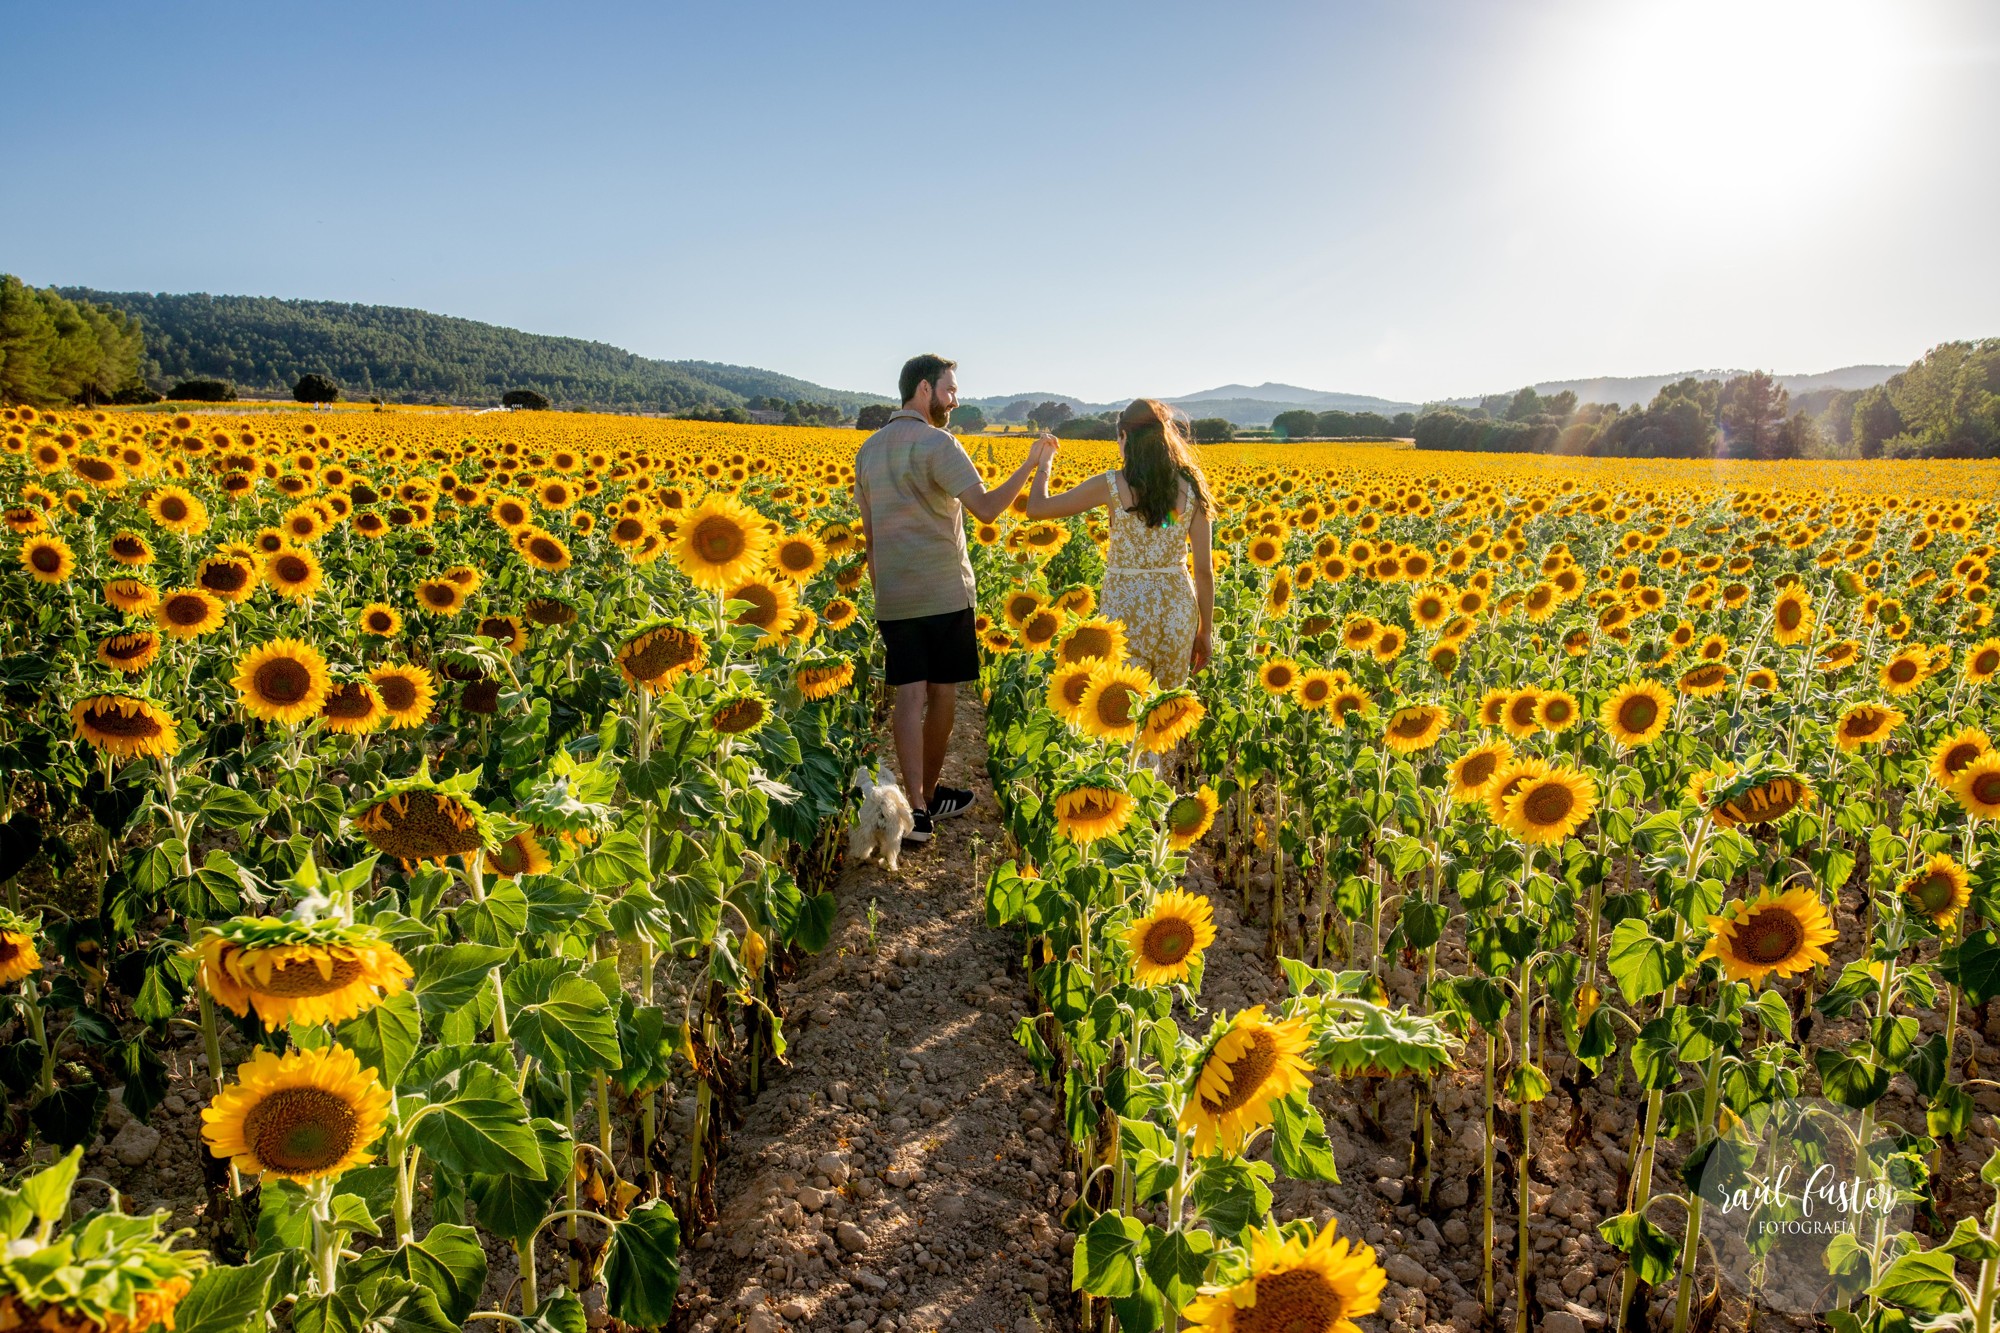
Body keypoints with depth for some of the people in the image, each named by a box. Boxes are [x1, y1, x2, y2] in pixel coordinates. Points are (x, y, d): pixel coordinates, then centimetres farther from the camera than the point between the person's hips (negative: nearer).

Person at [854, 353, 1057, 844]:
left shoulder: (869, 450, 12)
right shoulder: (937, 443, -11)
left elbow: (869, 534, 15)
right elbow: (986, 509, -20)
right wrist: (1031, 462, -13)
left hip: (893, 600, 5)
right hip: (945, 595, -5)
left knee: (909, 696, 0)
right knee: (942, 695, 9)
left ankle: (915, 808, -8)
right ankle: (930, 795, 23)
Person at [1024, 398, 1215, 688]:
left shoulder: (1111, 485, -8)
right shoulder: (1190, 488, 0)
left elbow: (1036, 508, -1)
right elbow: (1204, 569, 1)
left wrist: (1044, 463, 17)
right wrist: (1205, 631, 11)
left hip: (1126, 606, -3)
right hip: (1178, 606, 4)